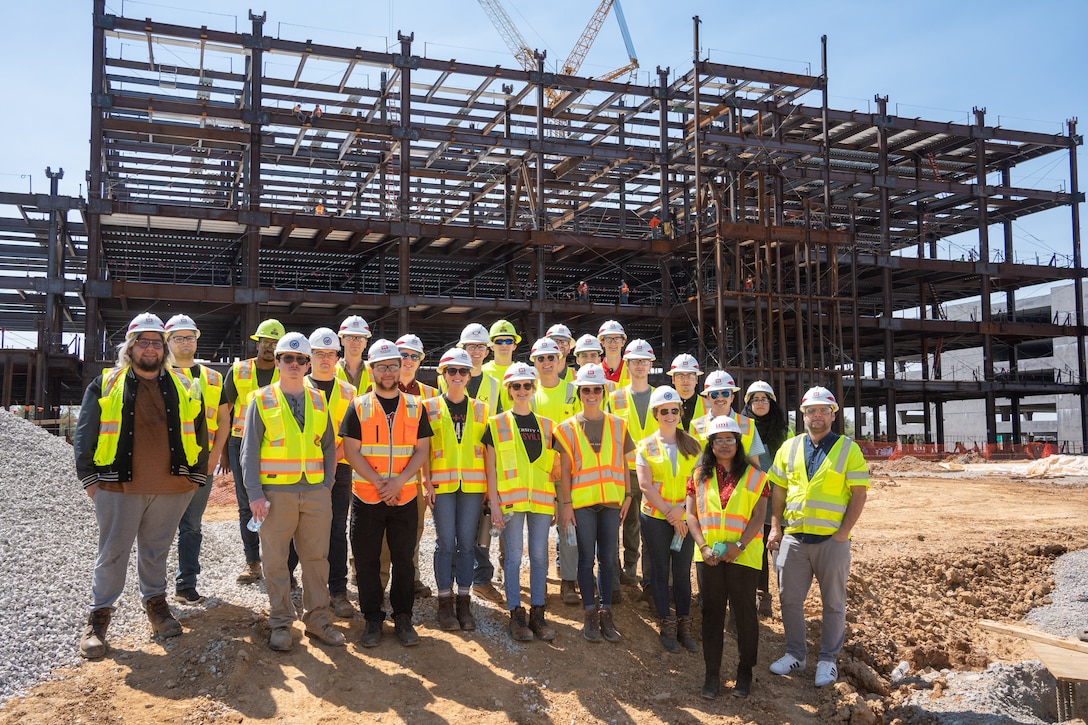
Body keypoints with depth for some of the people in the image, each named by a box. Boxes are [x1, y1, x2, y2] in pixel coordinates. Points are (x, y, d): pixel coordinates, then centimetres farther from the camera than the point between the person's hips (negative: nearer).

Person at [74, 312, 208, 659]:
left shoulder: (183, 387, 9)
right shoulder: (105, 384, 3)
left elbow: (198, 434, 12)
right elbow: (85, 435, 3)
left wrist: (197, 477, 8)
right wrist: (90, 478, -2)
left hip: (172, 488, 2)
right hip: (119, 487, -2)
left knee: (156, 551, 15)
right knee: (112, 553, 5)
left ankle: (155, 602, 31)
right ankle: (98, 617, 16)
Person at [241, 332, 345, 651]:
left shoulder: (318, 400, 11)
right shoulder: (262, 400, 2)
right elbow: (249, 450, -1)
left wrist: (328, 484, 3)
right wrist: (254, 493, -8)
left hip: (316, 492, 3)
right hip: (276, 492, -3)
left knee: (316, 557, 7)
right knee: (276, 560, 5)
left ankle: (317, 619, 19)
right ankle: (280, 623, 17)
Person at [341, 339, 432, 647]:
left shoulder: (415, 407, 5)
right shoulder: (359, 407, 0)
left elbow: (422, 450, 1)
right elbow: (352, 452, -5)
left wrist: (399, 481, -13)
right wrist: (379, 484, -14)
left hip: (405, 498, 1)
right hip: (366, 498, -1)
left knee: (403, 560, 7)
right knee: (367, 561, 5)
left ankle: (402, 617, 21)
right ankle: (373, 619, 18)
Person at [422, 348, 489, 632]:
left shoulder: (480, 409, 11)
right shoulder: (430, 407, 5)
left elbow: (487, 448, 10)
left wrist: (489, 484, 3)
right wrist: (427, 482, -6)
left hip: (472, 483, 2)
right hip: (442, 483, -1)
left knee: (467, 543, 3)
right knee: (446, 543, -1)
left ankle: (464, 603, 12)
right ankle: (445, 603, 9)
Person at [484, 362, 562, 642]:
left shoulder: (546, 426, 12)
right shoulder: (496, 424, 4)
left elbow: (553, 468, 14)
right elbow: (491, 468, 1)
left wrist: (557, 502, 9)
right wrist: (494, 504, -6)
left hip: (541, 500, 3)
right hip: (511, 500, -3)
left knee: (539, 556, 5)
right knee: (514, 556, 0)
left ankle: (537, 613, 13)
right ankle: (516, 614, 10)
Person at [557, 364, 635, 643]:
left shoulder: (618, 425, 8)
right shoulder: (568, 427, 3)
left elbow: (623, 464, 11)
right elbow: (564, 470, 0)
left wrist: (627, 495, 4)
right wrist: (566, 504, -5)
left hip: (611, 501, 2)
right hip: (582, 502, -2)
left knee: (608, 558, 6)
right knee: (586, 559, 3)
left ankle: (606, 613, 16)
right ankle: (591, 614, 12)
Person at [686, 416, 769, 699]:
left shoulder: (753, 476, 1)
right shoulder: (699, 475, 8)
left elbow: (758, 516, -4)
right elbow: (691, 514, 5)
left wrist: (739, 545, -15)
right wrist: (703, 546, -7)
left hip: (743, 556, -2)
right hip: (708, 556, 2)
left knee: (744, 612, 5)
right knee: (712, 612, 8)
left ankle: (744, 672, 19)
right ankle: (712, 673, 16)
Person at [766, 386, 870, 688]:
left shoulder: (848, 449, -2)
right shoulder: (789, 447, 8)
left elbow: (859, 493, -5)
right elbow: (778, 490, 11)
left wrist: (844, 532, -12)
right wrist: (775, 527, 4)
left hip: (832, 539, -3)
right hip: (793, 538, 3)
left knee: (833, 603, 8)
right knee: (789, 600, 9)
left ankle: (828, 660, 22)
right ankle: (795, 655, 25)